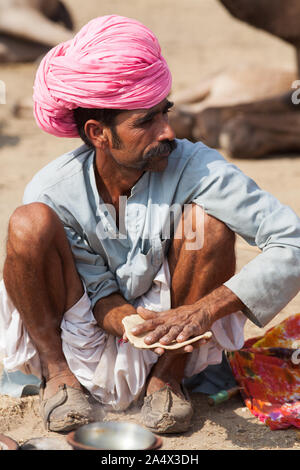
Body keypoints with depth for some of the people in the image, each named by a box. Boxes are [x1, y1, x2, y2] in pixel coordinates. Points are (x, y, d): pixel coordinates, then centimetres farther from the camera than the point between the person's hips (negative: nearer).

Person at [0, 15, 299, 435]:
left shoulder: (193, 167, -21)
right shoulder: (53, 192, -19)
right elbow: (97, 291, -11)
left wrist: (205, 309, -37)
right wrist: (128, 322, -35)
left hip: (165, 347, 1)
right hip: (76, 348, 0)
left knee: (209, 221, -25)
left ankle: (168, 376, -7)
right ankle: (57, 373, -4)